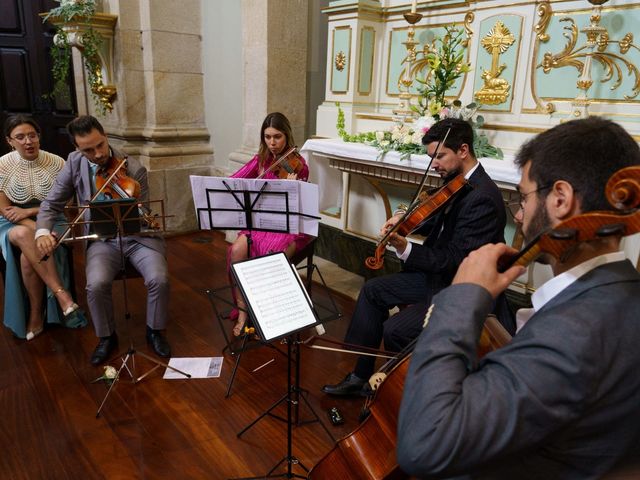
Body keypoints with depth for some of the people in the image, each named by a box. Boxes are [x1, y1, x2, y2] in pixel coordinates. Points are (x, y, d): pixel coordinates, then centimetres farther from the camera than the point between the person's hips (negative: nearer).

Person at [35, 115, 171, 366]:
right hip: (102, 239, 2)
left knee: (159, 279, -26)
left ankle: (154, 331, 3)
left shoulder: (134, 170, -13)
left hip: (137, 236, -1)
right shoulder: (74, 163, -3)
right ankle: (107, 337, 3)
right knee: (96, 285, -27)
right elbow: (52, 203, 3)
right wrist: (42, 231, -15)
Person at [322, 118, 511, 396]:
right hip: (438, 273, 10)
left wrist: (405, 249, -37)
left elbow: (456, 259, -28)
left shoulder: (482, 198, -25)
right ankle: (360, 376, 16)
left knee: (395, 329, -23)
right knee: (373, 290, 9)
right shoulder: (456, 183, 3)